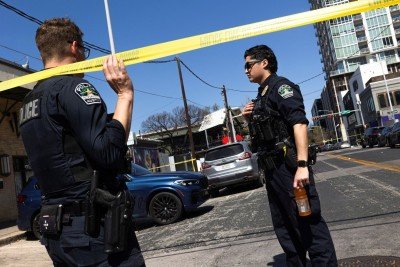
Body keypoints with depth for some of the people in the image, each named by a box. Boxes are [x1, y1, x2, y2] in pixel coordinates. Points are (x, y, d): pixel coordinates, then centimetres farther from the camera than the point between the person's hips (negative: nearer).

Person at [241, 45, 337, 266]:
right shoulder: (261, 96, 20)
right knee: (284, 228, 16)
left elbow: (299, 123, -20)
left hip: (289, 166, -9)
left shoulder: (281, 86, -7)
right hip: (272, 169, 10)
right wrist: (249, 119, 7)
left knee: (308, 223, -4)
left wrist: (302, 165, -30)